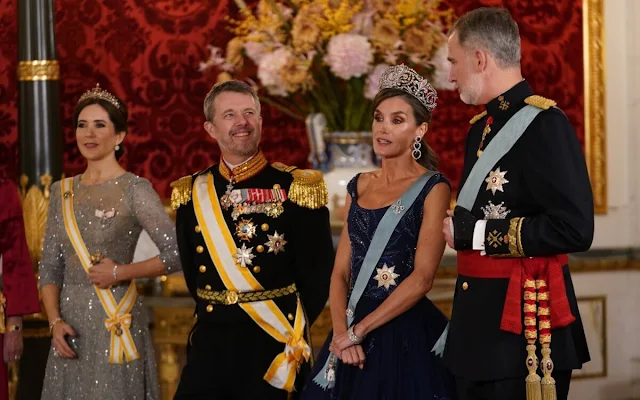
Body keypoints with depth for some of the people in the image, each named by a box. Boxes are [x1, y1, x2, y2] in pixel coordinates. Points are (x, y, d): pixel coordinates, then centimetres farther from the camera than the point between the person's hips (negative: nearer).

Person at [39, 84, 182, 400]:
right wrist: (55, 321, -3)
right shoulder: (62, 192, 10)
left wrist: (120, 272, -12)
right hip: (71, 323, 5)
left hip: (116, 323, -5)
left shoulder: (134, 189, -5)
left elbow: (176, 255, -10)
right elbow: (50, 266, 10)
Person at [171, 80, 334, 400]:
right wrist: (217, 317, 11)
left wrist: (292, 331, 1)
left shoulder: (296, 188, -4)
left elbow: (318, 274, -3)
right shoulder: (192, 194, 7)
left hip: (273, 346, -3)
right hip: (209, 345, 3)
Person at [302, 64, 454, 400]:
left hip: (405, 334, -5)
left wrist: (359, 330, -15)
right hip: (352, 334, 5)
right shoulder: (359, 187, 10)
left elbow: (422, 278, -14)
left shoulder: (432, 188, -6)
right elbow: (341, 271, 7)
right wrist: (341, 332, -9)